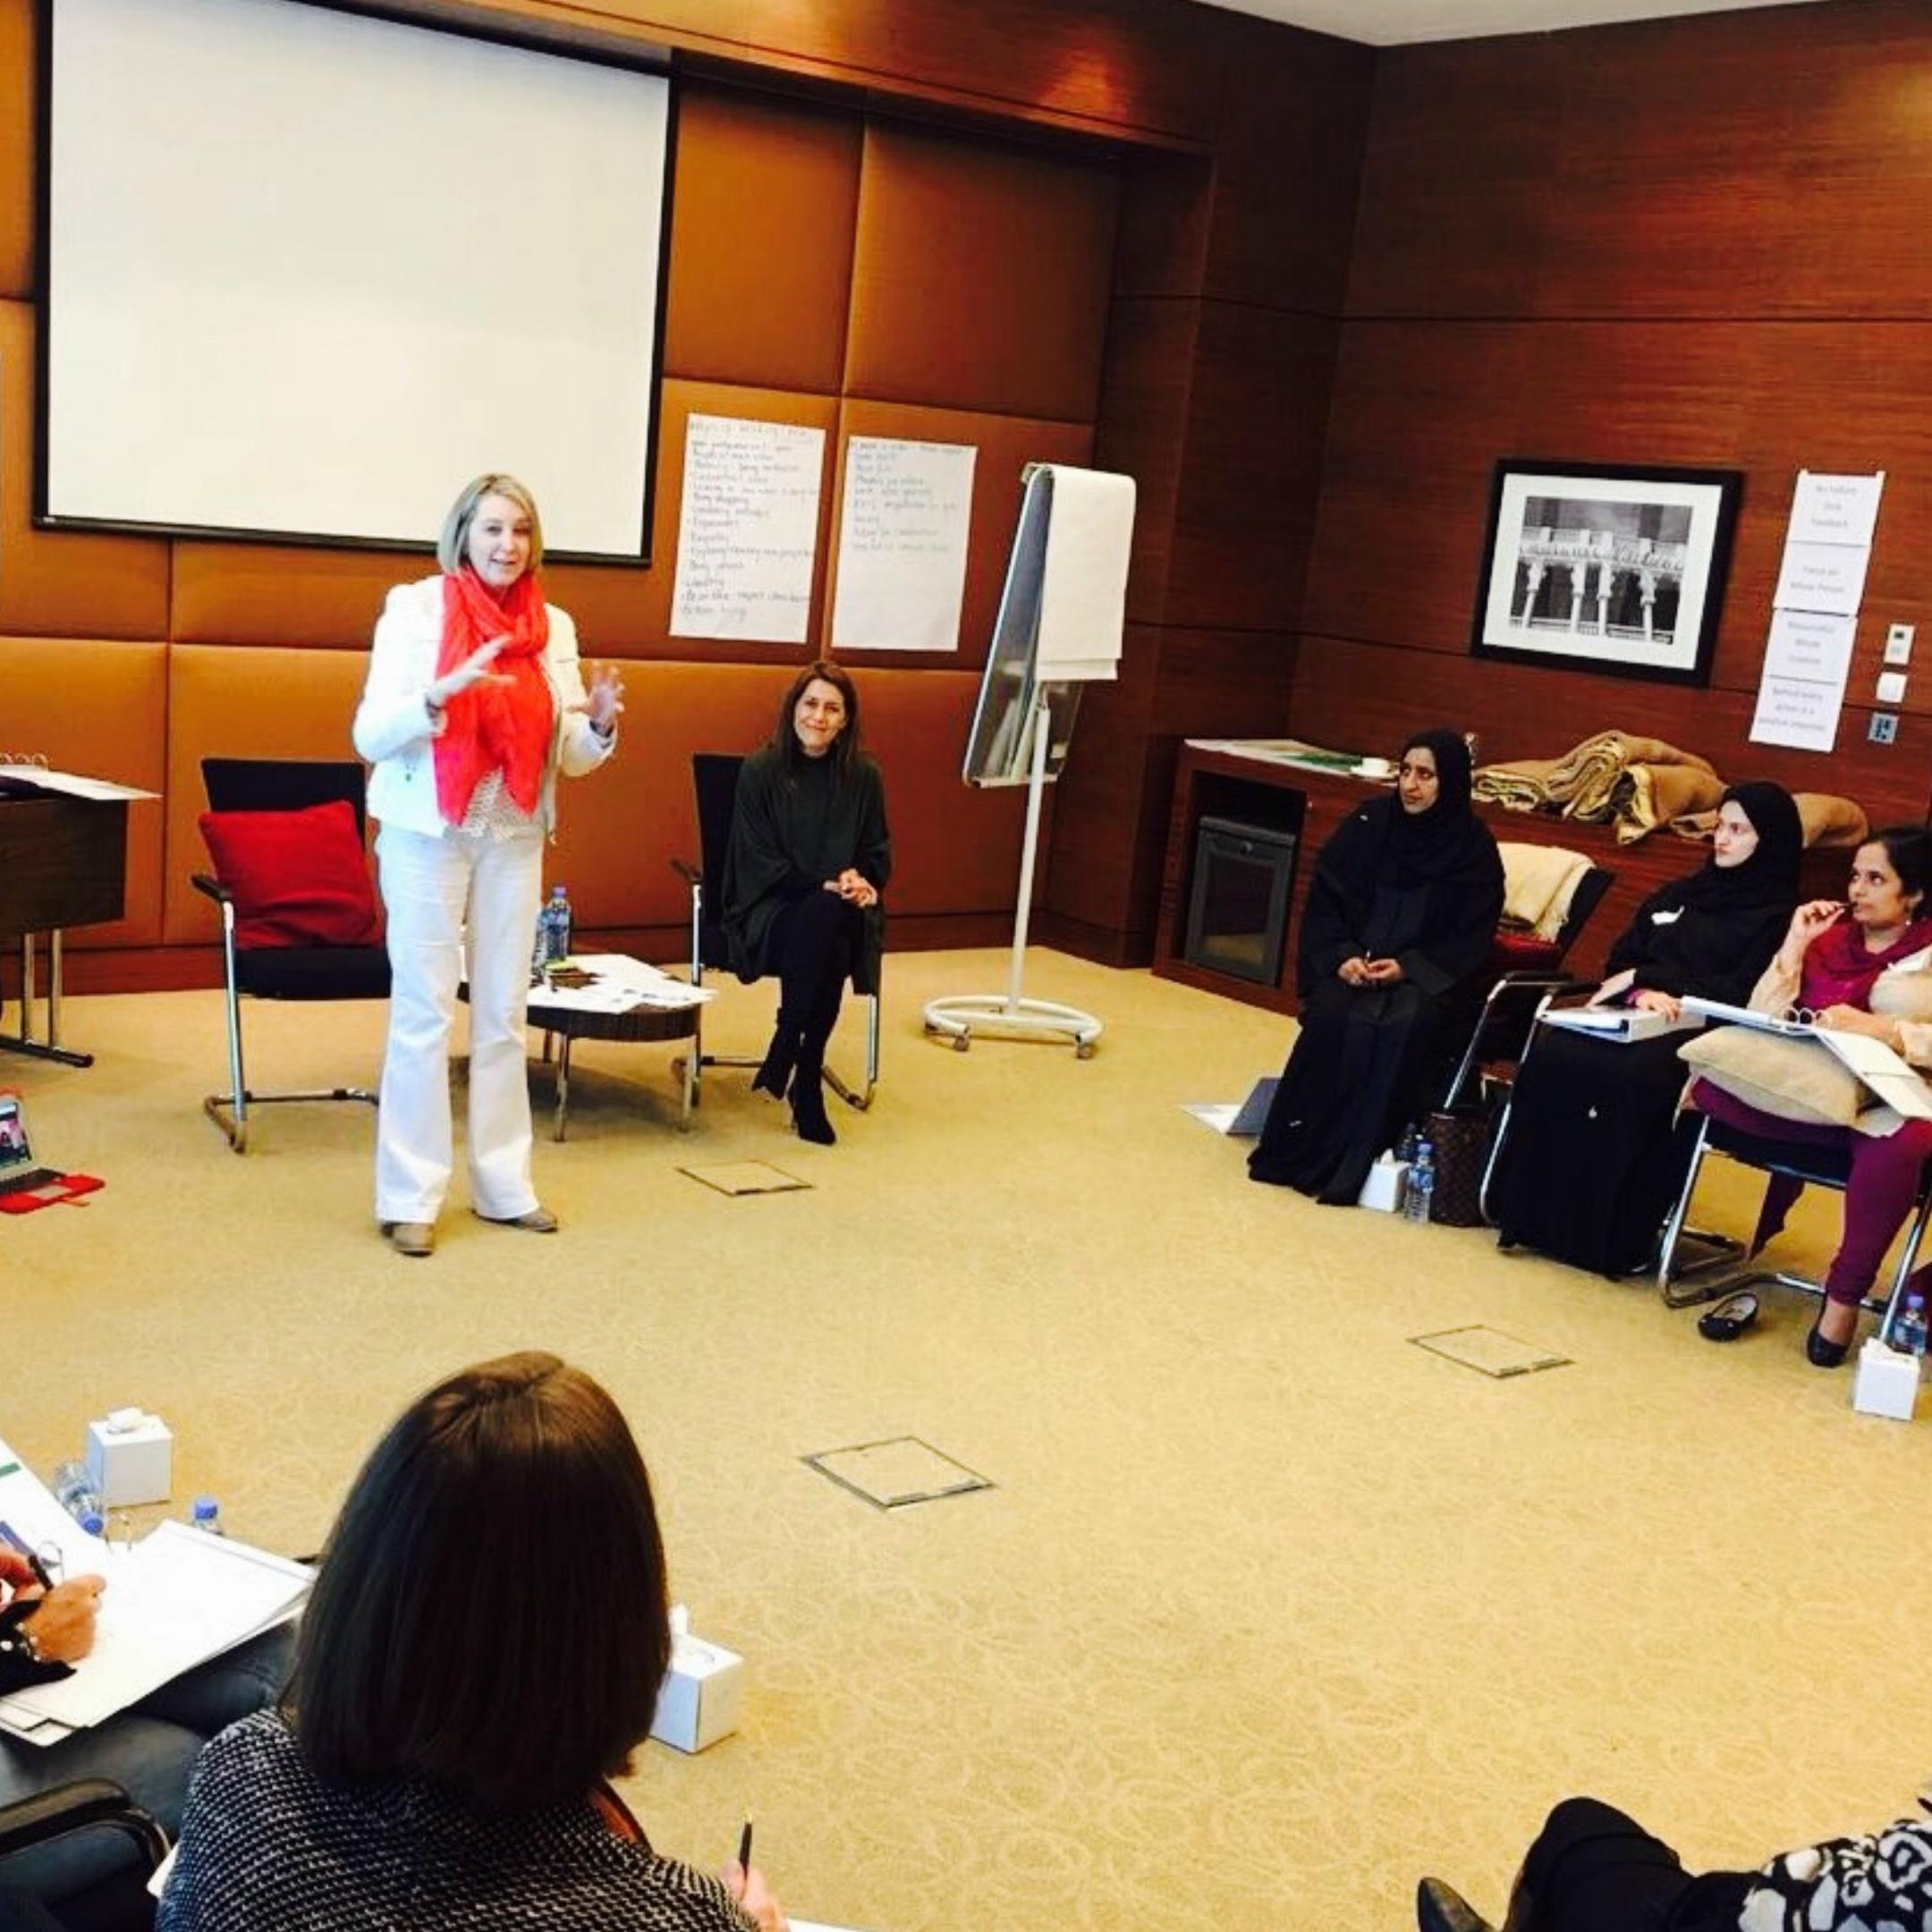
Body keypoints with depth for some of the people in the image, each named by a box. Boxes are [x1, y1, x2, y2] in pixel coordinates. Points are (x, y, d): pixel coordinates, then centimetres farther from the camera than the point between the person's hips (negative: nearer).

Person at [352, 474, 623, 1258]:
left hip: (514, 839, 4)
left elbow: (570, 758, 8)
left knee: (503, 1013, 10)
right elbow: (371, 734, -12)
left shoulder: (553, 626, 5)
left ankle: (503, 1183, 20)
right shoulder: (415, 607, -7)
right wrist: (444, 692, -28)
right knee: (424, 1013, -2)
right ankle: (410, 1197, 7)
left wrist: (600, 725, -14)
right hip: (428, 835, -4)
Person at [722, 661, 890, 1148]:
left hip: (841, 912, 2)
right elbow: (759, 860, -4)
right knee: (823, 917, -36)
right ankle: (805, 1087, -28)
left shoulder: (864, 776, 8)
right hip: (771, 911, -2)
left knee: (825, 926, -35)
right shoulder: (759, 771, -1)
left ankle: (784, 1058, -21)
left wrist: (860, 880, -11)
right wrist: (826, 886, -16)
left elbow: (878, 853, 13)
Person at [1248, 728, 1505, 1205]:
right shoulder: (1368, 824, 3)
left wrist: (1408, 967, -18)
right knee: (1333, 1014, -30)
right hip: (1351, 965, 2)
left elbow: (1471, 938, -3)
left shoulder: (1474, 847, -2)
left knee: (1407, 1024, -33)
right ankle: (1295, 1150, -21)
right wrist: (1342, 956, -14)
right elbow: (1324, 903, 4)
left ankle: (1349, 1163, -28)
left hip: (1429, 978, -2)